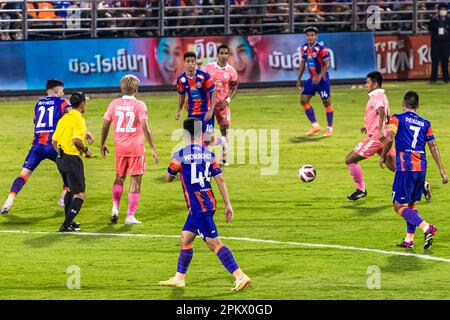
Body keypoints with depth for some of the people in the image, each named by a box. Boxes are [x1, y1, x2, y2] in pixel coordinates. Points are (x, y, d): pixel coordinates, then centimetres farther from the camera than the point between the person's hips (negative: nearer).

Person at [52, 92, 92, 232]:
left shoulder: (64, 118, 10)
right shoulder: (78, 119, -15)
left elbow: (54, 141, 14)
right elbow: (76, 140, -28)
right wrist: (86, 150, -11)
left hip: (60, 158, 9)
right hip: (72, 159, -9)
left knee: (70, 190, 26)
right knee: (80, 194, -2)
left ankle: (68, 222, 33)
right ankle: (67, 225, -8)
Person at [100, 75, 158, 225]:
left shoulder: (114, 104, 2)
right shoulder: (139, 105, -8)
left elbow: (105, 124, 5)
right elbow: (145, 128, -15)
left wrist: (103, 144, 19)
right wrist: (153, 148, -11)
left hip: (120, 147, 3)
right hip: (136, 148, -3)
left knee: (119, 178, 21)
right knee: (136, 181, 4)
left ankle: (115, 208, 6)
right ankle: (130, 216, 2)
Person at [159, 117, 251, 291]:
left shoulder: (180, 156, -10)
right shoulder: (209, 154, 5)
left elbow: (168, 178, 4)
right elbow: (220, 180, 4)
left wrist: (175, 168, 25)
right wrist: (228, 205, 6)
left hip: (198, 207, -7)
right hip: (209, 203, 7)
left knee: (214, 242, -8)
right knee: (186, 237, 19)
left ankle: (241, 276, -16)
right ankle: (179, 278, 25)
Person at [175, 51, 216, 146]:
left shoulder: (204, 76, -15)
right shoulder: (181, 79, -4)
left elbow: (213, 93, -11)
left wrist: (211, 111, -17)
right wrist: (179, 111, 9)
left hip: (206, 112, -3)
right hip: (192, 113, 3)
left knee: (207, 140, -10)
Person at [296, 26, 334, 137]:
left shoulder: (321, 49, -17)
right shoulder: (304, 48, 2)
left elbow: (327, 64, -16)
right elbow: (303, 63, 14)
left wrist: (319, 76, -27)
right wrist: (299, 79, 13)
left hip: (322, 79, -6)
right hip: (311, 78, 6)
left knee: (326, 102, 0)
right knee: (303, 100, -2)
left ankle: (330, 128, 11)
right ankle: (315, 125, 7)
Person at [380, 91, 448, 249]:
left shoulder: (397, 119, 2)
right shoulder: (425, 124, 14)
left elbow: (390, 138, -13)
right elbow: (433, 147, 9)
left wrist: (383, 156, 2)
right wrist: (442, 171, 8)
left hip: (405, 167, -5)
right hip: (421, 168, 5)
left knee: (400, 206, -3)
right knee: (411, 204, 20)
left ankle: (426, 227, -23)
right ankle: (409, 239, 17)